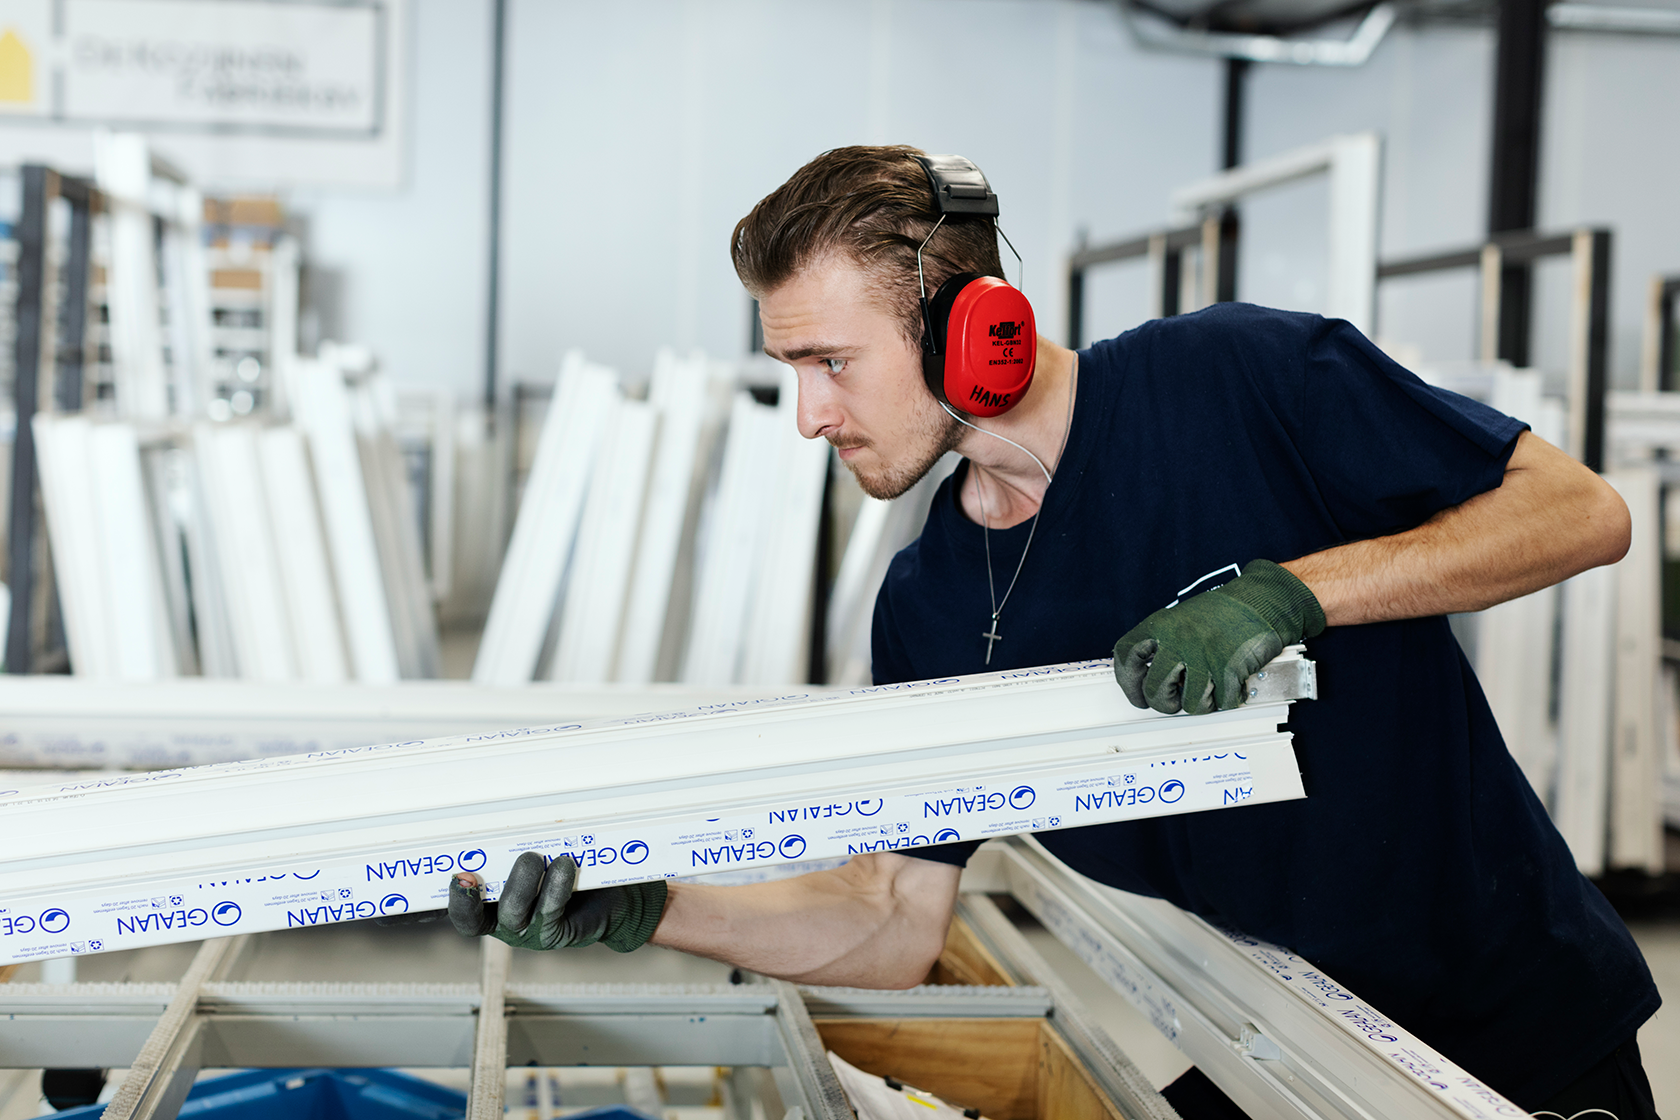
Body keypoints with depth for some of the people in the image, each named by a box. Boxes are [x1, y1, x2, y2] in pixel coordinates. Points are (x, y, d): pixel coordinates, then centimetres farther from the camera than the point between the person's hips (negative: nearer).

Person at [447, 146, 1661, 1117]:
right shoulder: (927, 610, -4)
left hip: (1521, 1016, -3)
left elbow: (1583, 510, -15)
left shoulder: (1240, 376, -17)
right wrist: (648, 908, -19)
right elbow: (898, 921, -4)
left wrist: (1290, 591, -28)